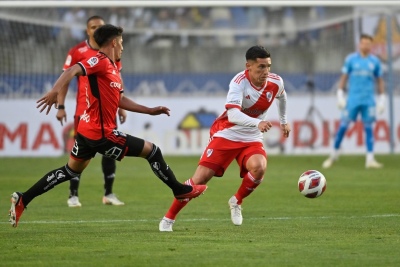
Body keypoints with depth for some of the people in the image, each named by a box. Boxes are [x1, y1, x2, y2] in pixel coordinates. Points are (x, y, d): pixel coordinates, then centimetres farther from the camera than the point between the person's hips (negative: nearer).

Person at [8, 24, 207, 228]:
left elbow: (120, 100, 23)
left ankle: (22, 200, 15)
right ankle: (180, 190, 15)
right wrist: (55, 91, -42)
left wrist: (150, 111, 22)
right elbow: (72, 71, -28)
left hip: (88, 131, 10)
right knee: (152, 151, 0)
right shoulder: (101, 62, -14)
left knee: (70, 171, 18)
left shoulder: (112, 67, 16)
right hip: (102, 133, -10)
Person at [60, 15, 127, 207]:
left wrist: (121, 106, 12)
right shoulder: (77, 52, -4)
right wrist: (60, 107, -8)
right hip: (84, 110, -4)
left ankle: (108, 194, 14)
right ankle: (73, 195, 3)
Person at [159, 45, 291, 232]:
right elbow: (233, 114, -40)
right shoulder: (239, 82, -24)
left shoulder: (276, 83, -7)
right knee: (201, 177, -11)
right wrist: (257, 122, -54)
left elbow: (281, 97, 20)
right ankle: (168, 219, 6)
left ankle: (236, 202, 0)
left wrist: (283, 121, 32)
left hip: (252, 139, 4)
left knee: (259, 168, -29)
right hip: (226, 135, -4)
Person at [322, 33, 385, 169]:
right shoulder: (351, 59, 2)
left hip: (369, 100, 1)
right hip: (352, 100, -1)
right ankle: (334, 154, 11)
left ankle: (370, 159, 0)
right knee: (343, 126, -2)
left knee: (369, 128, -1)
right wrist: (340, 96, -1)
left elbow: (380, 81, 13)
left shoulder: (375, 61, 7)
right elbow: (343, 78, 5)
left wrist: (381, 99, 9)